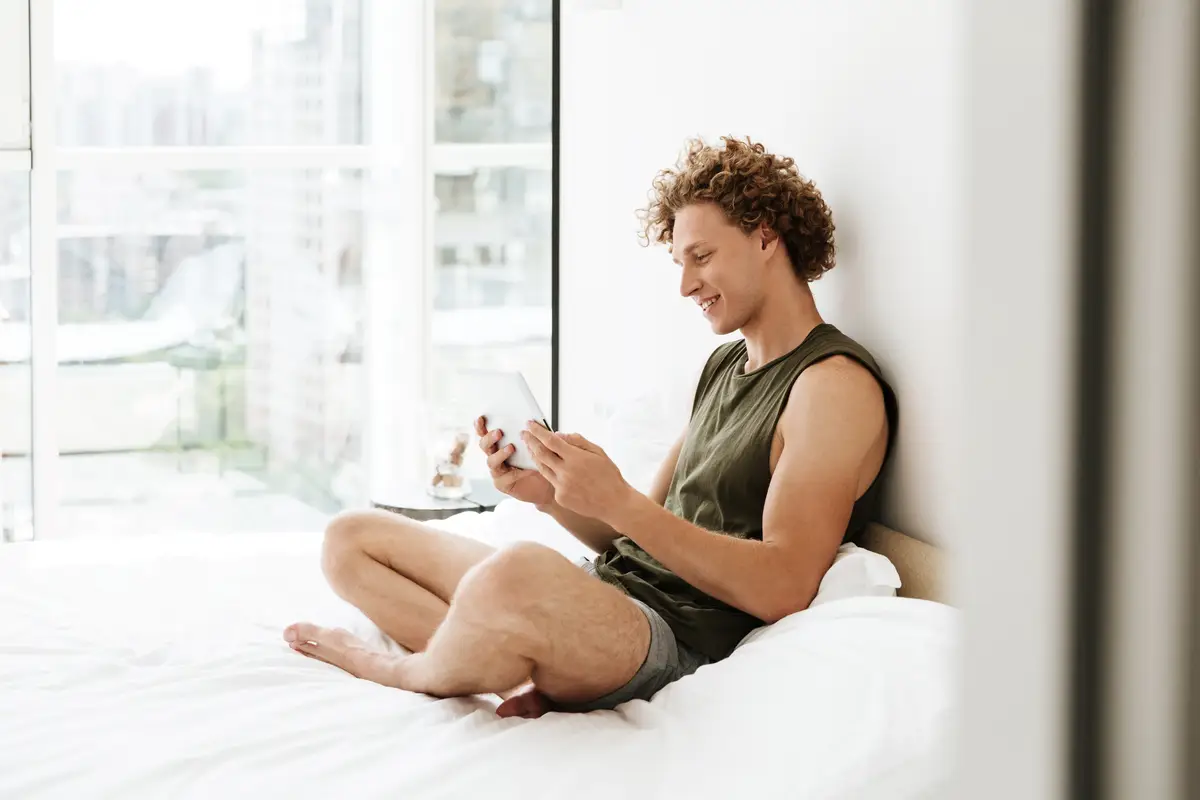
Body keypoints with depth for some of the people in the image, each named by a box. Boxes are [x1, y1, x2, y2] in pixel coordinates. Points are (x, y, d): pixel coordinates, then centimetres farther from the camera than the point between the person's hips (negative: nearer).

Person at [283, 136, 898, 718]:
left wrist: (618, 502, -22)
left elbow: (783, 589, -20)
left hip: (683, 639, -11)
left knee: (514, 575, -42)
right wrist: (549, 494, -2)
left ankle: (404, 672, -7)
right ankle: (525, 672, -13)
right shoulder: (724, 366, 22)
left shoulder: (835, 384, -10)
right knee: (350, 539, 11)